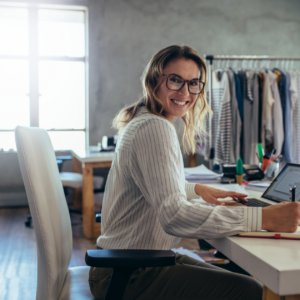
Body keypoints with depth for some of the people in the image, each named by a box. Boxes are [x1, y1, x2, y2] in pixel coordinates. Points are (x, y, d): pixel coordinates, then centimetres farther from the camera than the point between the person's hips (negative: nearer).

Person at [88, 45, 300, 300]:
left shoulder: (142, 121, 12)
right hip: (129, 277, -10)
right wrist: (264, 218, -34)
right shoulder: (155, 128, -21)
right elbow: (174, 216, -33)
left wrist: (197, 190, 18)